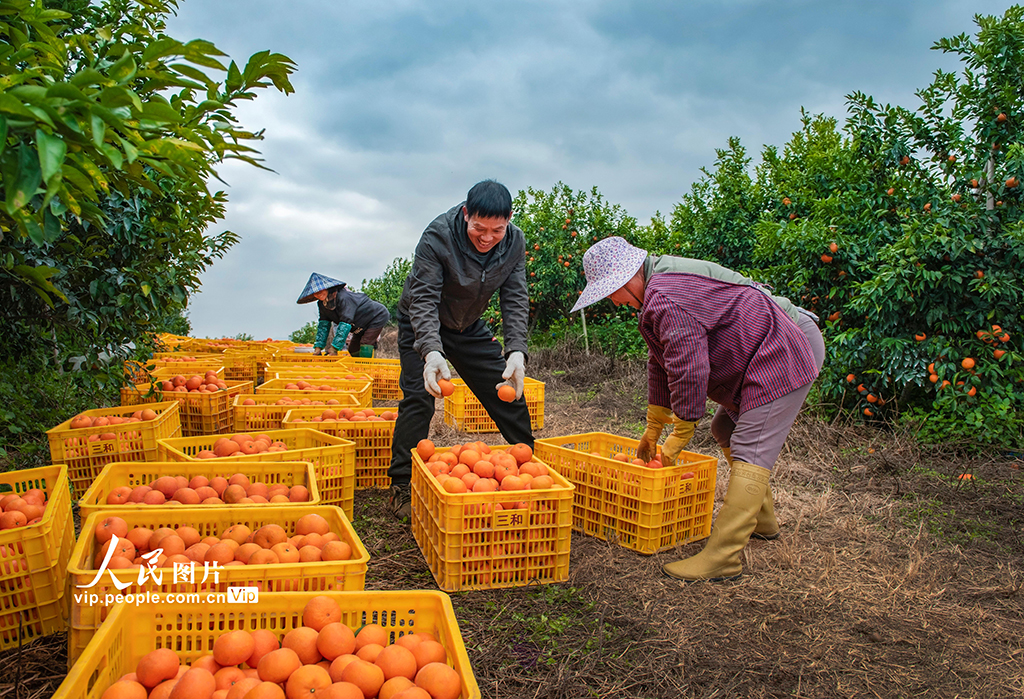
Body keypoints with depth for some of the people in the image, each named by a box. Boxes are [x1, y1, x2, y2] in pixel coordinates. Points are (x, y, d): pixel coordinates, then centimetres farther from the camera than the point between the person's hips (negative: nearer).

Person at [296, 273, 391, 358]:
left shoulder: (343, 297, -34)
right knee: (353, 350, 7)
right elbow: (323, 325, -3)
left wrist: (334, 347, -41)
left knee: (364, 348, -22)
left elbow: (346, 323, -38)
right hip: (361, 327, 9)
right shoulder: (322, 304, -7)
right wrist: (318, 347, -14)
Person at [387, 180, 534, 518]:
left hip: (470, 327, 4)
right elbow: (423, 300, -33)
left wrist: (516, 351, -33)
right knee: (419, 397, -18)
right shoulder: (437, 236, -30)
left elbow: (515, 300, -17)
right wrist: (430, 351, -50)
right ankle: (400, 486, -7)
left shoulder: (515, 242, -17)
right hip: (421, 326, -4)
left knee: (509, 390, 2)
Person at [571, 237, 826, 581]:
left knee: (748, 453, -16)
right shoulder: (659, 290, 13)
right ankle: (762, 520, 34)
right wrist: (653, 429, 23)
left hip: (783, 355, -11)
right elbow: (661, 363, 19)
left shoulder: (668, 299, -24)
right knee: (726, 430, 21)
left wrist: (678, 439, -14)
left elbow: (689, 371, -26)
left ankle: (722, 558, -18)